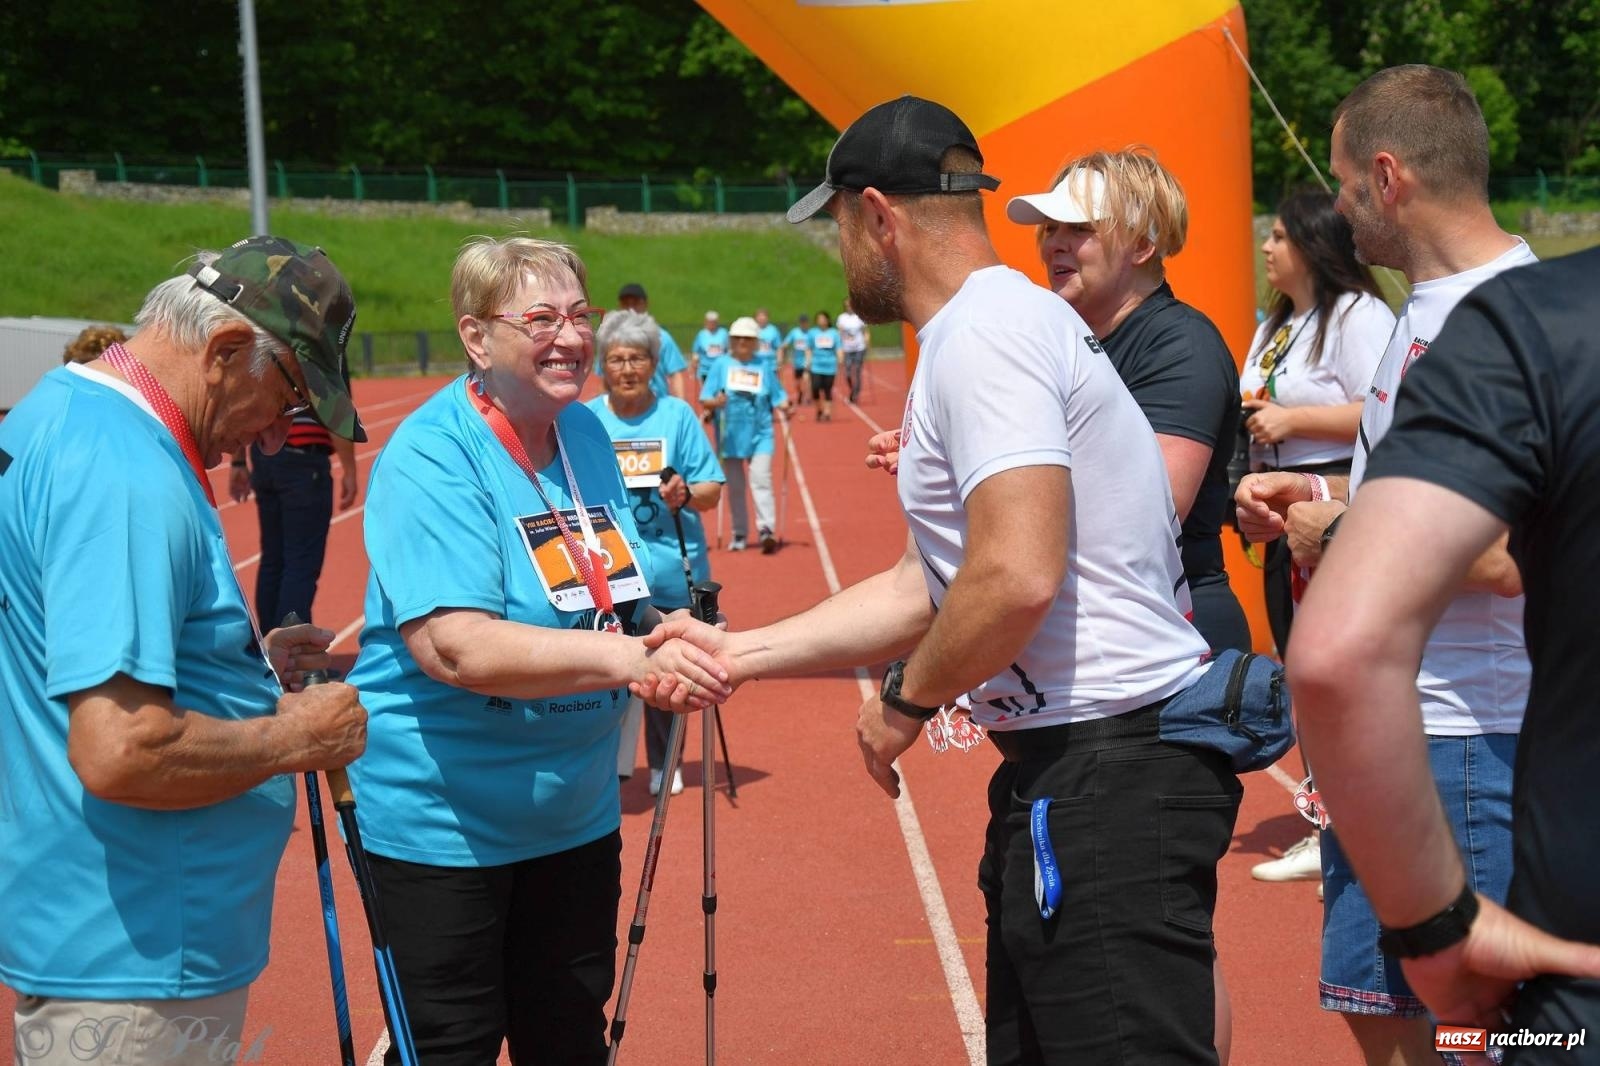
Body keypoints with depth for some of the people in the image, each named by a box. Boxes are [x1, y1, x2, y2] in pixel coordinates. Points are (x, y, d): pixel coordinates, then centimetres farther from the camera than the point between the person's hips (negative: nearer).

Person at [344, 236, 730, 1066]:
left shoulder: (586, 434, 4)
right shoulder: (431, 458, -20)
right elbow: (452, 645, -33)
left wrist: (676, 633, 2)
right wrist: (627, 658, -40)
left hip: (576, 815, 7)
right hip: (441, 822, -7)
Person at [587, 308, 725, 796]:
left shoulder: (677, 415, 3)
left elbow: (712, 490, 1)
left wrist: (686, 493, -19)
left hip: (671, 571, 0)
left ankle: (663, 764, 24)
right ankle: (608, 764, 10)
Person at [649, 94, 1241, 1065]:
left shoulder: (984, 333, -14)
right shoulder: (1008, 322, 19)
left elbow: (1016, 577, -27)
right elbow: (929, 585, 20)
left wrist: (906, 699, -8)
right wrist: (735, 654, 19)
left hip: (1111, 781, -11)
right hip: (1068, 771, 11)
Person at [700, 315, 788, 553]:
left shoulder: (763, 368, 6)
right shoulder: (721, 366, 4)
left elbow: (778, 398, 7)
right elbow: (704, 400, 0)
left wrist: (785, 407, -14)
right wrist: (715, 403, -22)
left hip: (760, 435, -1)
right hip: (730, 436, 1)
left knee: (761, 480, -15)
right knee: (735, 487, 8)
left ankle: (767, 530, -21)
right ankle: (739, 535, 18)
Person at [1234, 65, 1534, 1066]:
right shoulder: (1427, 306, 11)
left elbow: (1508, 554, -29)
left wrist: (1339, 533, -17)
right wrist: (1326, 491, 11)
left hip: (1460, 744, -10)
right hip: (1385, 728, 10)